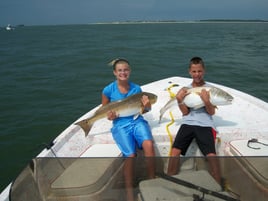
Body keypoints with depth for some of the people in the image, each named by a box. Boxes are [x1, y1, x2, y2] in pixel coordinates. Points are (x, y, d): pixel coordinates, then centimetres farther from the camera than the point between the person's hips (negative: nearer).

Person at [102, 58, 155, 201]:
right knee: (130, 155, -26)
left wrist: (146, 107, -6)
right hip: (120, 125, -2)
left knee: (148, 145, -29)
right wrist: (109, 116, -9)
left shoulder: (136, 88, 7)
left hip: (137, 121, 2)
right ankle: (129, 189, -5)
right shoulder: (108, 90, 0)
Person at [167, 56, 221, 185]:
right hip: (187, 123, 2)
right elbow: (185, 112, 5)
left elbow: (212, 112, 2)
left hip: (205, 125, -1)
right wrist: (179, 100, -12)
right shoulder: (185, 89, 11)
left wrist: (206, 101, -17)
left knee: (211, 155, -20)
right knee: (175, 151, -17)